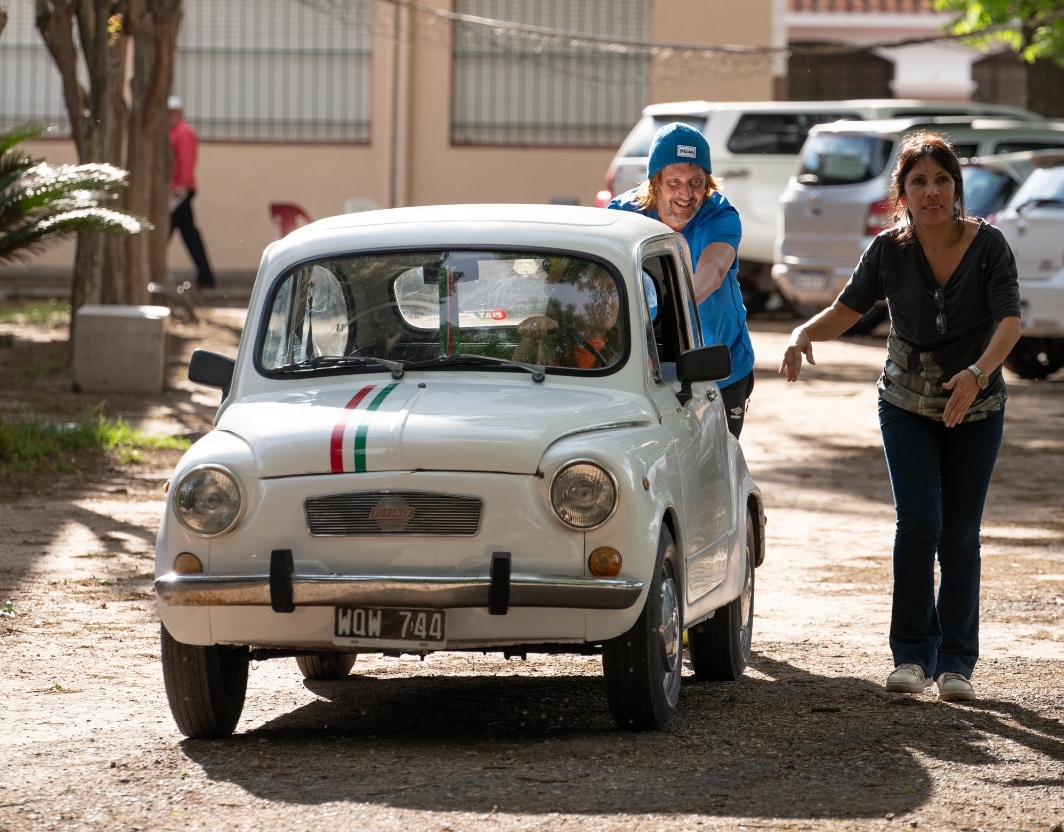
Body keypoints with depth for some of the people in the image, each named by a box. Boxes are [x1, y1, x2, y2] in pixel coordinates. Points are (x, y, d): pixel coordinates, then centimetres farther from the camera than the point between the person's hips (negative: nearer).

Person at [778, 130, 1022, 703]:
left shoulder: (988, 246, -14)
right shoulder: (889, 251, -9)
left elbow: (1009, 321, -24)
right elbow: (846, 310, -7)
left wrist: (978, 373, -41)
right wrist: (804, 335, -28)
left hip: (976, 409, -1)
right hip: (907, 403, 1)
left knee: (960, 536, -1)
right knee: (918, 523, -13)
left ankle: (955, 662, 9)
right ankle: (912, 655, -5)